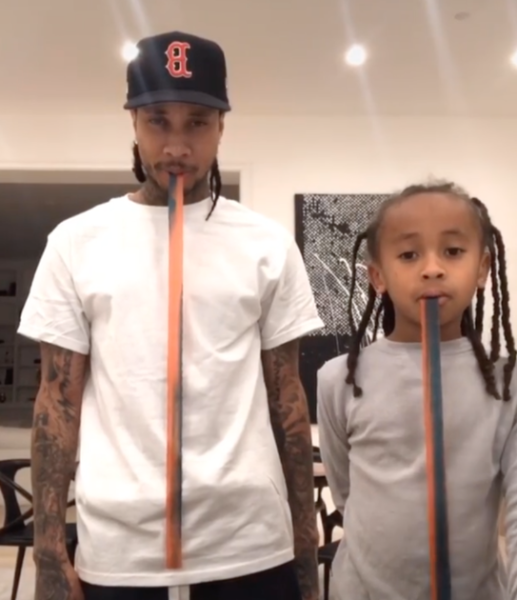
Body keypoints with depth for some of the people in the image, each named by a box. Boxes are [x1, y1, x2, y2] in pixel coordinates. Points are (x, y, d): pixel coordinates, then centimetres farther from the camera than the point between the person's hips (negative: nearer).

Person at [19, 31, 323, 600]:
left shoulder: (269, 245, 0)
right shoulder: (76, 243, 0)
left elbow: (286, 398, 4)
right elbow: (58, 403, 2)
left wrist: (306, 549, 5)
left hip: (252, 545, 1)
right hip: (117, 549, 0)